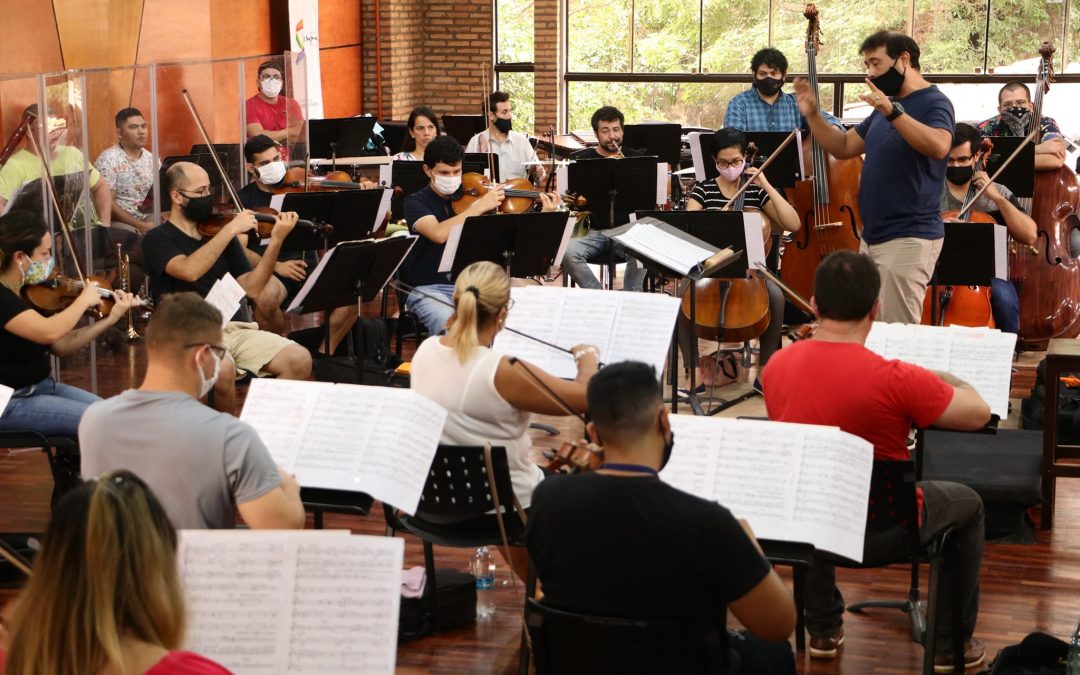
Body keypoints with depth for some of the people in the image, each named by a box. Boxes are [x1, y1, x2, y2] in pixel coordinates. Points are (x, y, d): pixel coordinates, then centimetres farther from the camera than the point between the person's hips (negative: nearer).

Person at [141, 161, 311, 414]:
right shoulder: (157, 240, 2)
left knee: (300, 360, -20)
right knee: (223, 369, -37)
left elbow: (251, 288, 7)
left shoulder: (216, 231, 17)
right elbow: (189, 270, -20)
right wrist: (230, 230, -17)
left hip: (238, 329, 5)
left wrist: (276, 240, -4)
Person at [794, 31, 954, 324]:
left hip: (908, 239, -9)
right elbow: (844, 147, 20)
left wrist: (893, 111, -37)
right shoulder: (884, 106, 18)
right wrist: (812, 115, 6)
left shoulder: (933, 103, -9)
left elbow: (939, 146, -29)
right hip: (873, 236, 9)